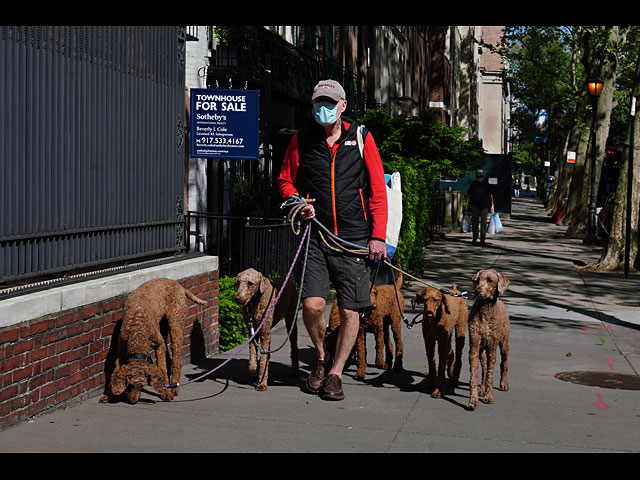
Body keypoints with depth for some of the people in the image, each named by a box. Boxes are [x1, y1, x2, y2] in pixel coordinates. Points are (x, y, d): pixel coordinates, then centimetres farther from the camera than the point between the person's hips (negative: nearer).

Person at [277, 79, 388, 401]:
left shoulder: (361, 137, 3)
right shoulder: (302, 140, 5)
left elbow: (377, 190, 3)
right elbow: (285, 179, 19)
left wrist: (378, 235, -3)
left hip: (354, 239, 0)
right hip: (316, 237, 0)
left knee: (350, 311, 1)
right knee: (312, 304, -12)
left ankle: (336, 373, 19)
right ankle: (321, 357, 18)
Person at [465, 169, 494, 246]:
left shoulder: (486, 184, 8)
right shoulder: (473, 184, 6)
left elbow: (490, 195, 11)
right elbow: (469, 195, 7)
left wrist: (492, 205, 5)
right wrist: (467, 205, 0)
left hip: (484, 206, 0)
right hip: (475, 206, 0)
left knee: (483, 223, -8)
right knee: (474, 223, 6)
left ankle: (483, 240, -9)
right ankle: (475, 239, 18)